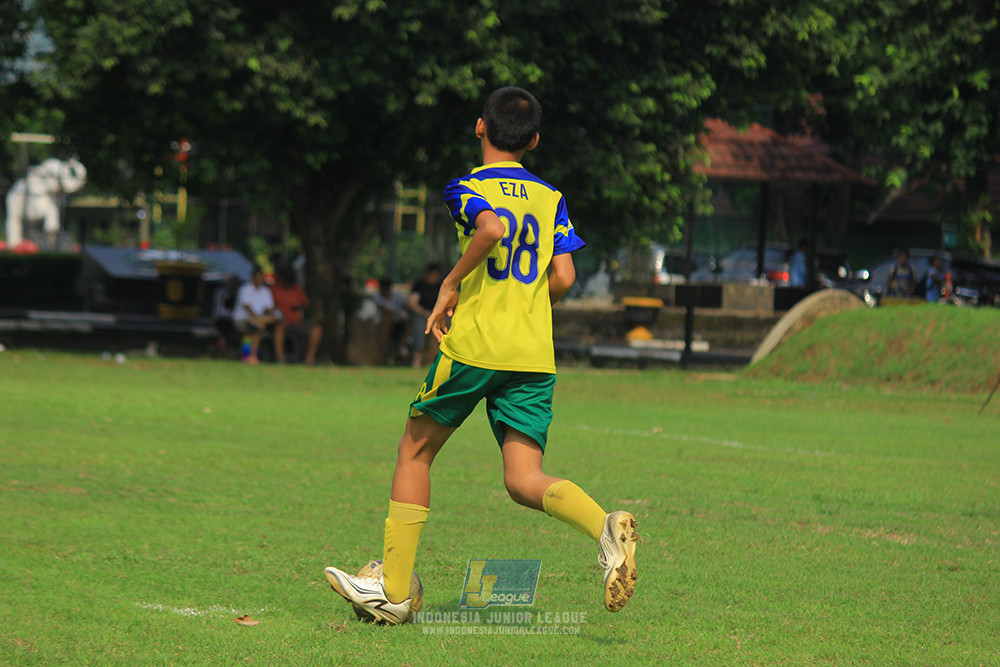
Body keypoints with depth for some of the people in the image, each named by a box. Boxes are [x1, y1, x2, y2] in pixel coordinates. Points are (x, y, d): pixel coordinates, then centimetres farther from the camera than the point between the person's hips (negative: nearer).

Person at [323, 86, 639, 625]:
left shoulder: (468, 188, 1)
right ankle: (605, 527, -30)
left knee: (414, 453, 13)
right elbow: (563, 277, 6)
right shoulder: (549, 198, 14)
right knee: (524, 481, -1)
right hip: (534, 356, 4)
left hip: (472, 344, -4)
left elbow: (493, 227, -22)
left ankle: (395, 589, 14)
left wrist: (451, 284, -10)